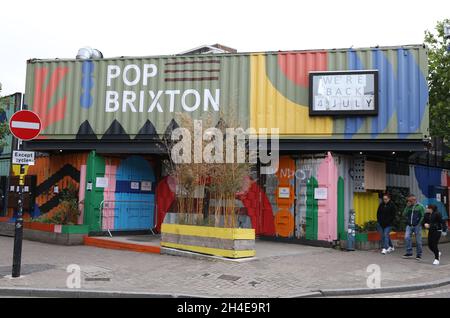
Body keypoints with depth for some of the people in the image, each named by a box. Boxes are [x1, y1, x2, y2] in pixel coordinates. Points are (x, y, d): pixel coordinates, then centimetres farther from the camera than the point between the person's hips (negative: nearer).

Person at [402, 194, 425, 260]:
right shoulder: (408, 207, 10)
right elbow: (404, 214, 3)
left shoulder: (420, 206, -1)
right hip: (409, 225, 3)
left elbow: (423, 216, -2)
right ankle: (409, 253, -3)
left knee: (418, 240, 3)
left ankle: (419, 254, 15)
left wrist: (419, 223, -10)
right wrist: (407, 207, -6)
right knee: (407, 237, -12)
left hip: (417, 226, -3)